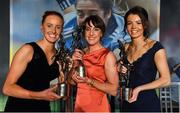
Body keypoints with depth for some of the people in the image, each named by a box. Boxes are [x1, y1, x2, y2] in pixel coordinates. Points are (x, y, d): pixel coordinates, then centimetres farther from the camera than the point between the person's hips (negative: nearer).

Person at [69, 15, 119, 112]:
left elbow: (113, 90, -18)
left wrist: (88, 80, -23)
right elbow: (72, 81, 6)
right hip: (79, 105, 5)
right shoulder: (80, 53, 2)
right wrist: (75, 64, -9)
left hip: (98, 106, -5)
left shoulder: (108, 55, -13)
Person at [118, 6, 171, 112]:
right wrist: (121, 71, -2)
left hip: (148, 104, -5)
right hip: (127, 103, 5)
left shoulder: (156, 47, -11)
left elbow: (166, 80, -13)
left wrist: (139, 89, -18)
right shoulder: (126, 47, 6)